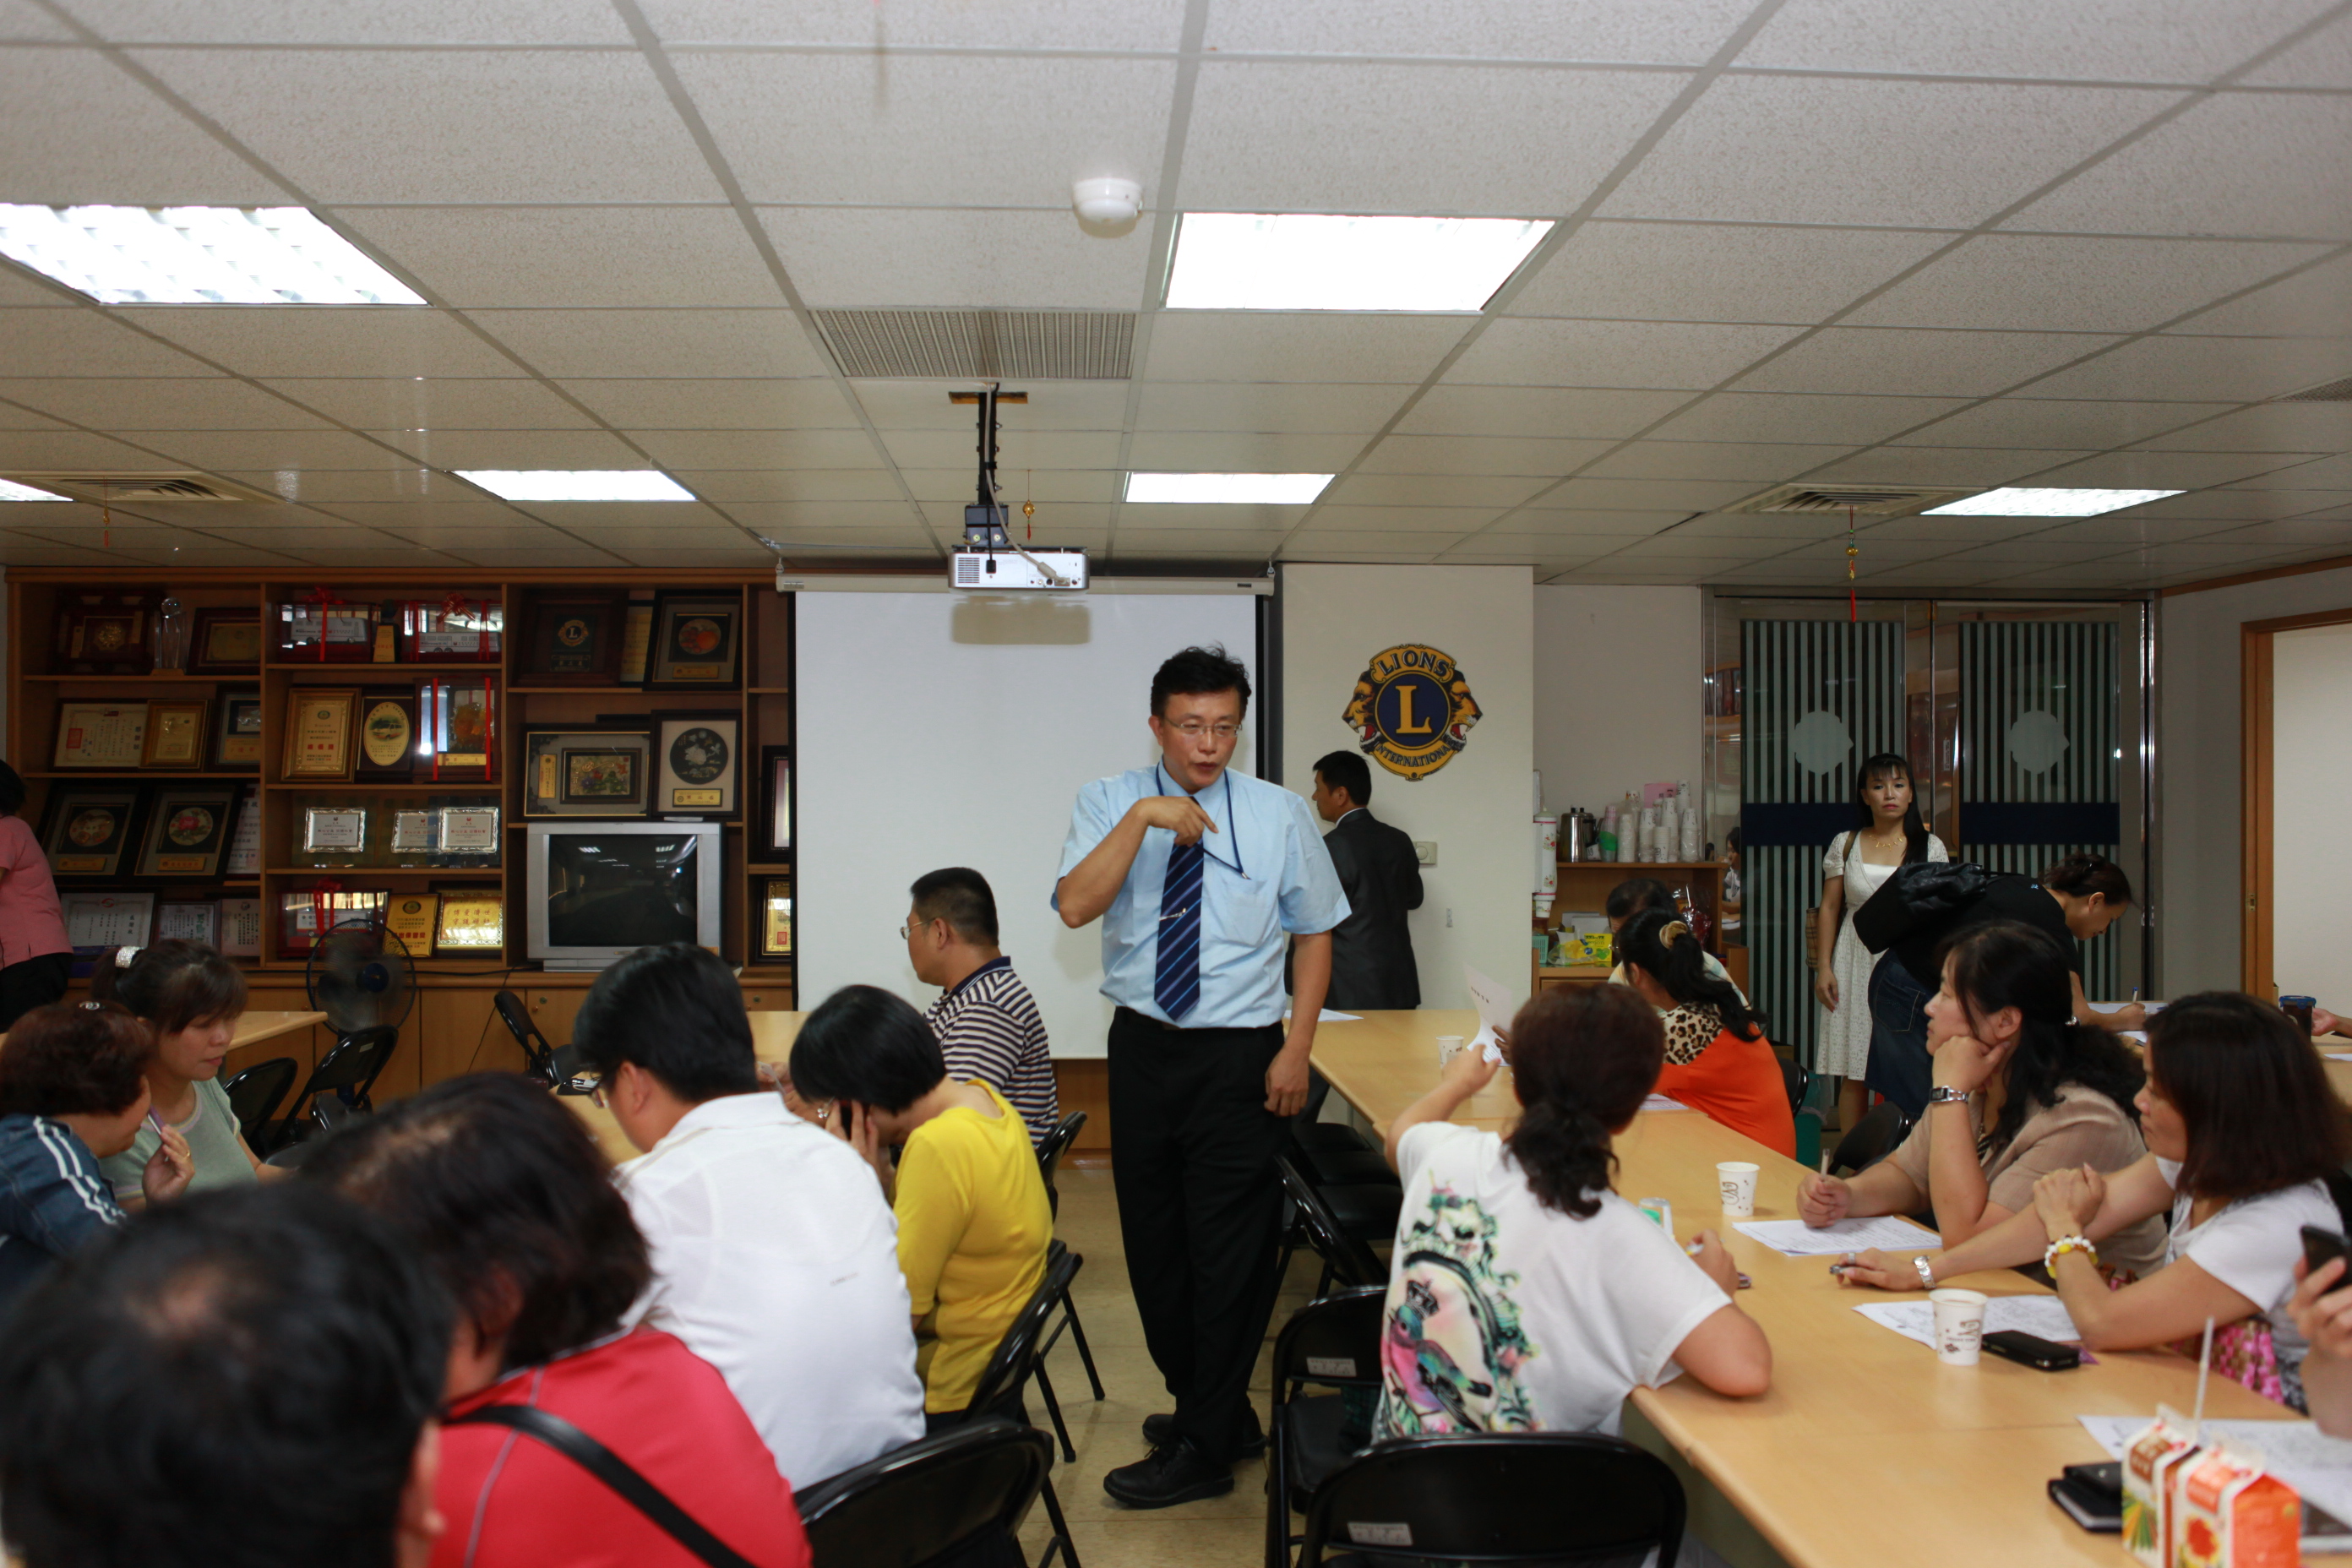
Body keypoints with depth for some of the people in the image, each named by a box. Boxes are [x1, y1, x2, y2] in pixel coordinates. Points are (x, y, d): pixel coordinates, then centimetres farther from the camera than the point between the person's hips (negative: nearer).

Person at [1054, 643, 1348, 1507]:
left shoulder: (1280, 814, -1)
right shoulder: (1109, 803, -1)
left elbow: (1314, 932, 4)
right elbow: (1075, 906, -15)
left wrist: (1296, 1050, -4)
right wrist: (1141, 820, -25)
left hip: (1240, 1055, -2)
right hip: (1142, 1047, 3)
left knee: (1229, 1250, 1)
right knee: (1153, 1240, 14)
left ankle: (1203, 1450, 16)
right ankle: (1210, 1408, 34)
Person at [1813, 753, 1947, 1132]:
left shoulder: (1930, 847, 5)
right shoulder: (1845, 844, 7)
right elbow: (1829, 908, 7)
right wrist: (1824, 968, 0)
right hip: (1857, 963, 1)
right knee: (1853, 1074, 1)